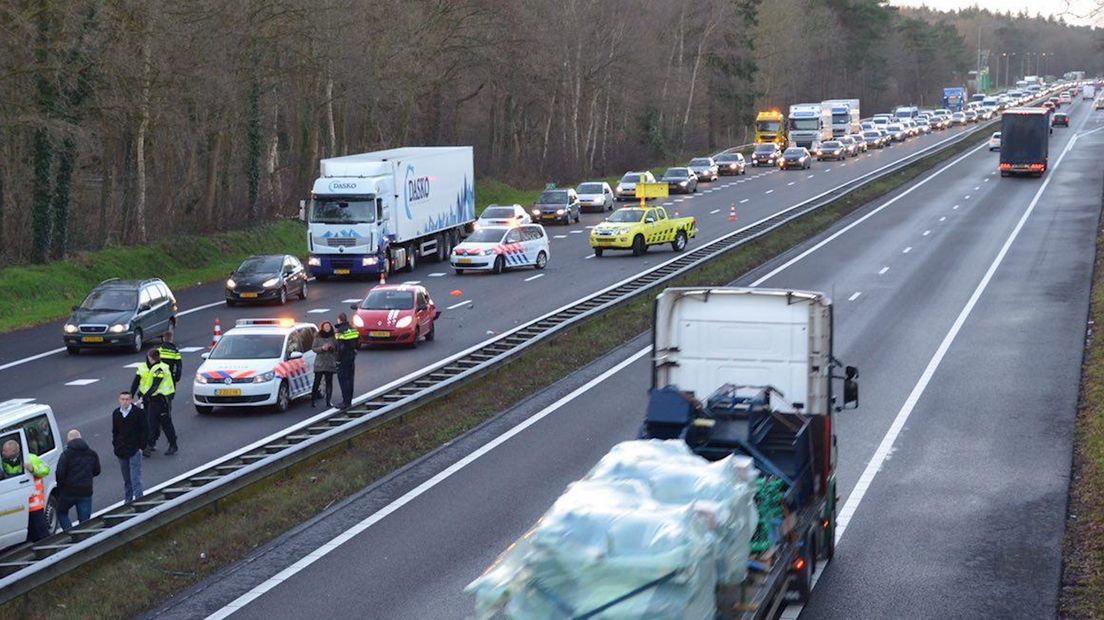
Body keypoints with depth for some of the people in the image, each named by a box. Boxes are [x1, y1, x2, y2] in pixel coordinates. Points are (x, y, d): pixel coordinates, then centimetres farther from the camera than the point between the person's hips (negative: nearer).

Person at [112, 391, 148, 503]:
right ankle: (128, 502, 23)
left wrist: (141, 447, -9)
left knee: (135, 479, -10)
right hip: (121, 452, 5)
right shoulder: (116, 413, 5)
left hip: (134, 451, -5)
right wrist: (115, 445, 7)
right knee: (126, 480, 14)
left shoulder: (138, 412, -9)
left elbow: (145, 430, -5)